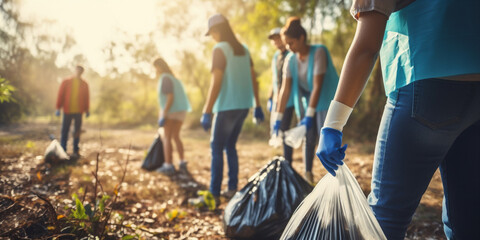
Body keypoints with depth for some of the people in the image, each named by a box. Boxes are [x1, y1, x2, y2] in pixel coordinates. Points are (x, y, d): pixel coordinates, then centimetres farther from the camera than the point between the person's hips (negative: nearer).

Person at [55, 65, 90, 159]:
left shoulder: (84, 84, 9)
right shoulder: (66, 82, 5)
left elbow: (87, 97, 10)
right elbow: (60, 95, 3)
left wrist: (87, 110, 8)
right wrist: (58, 108, -2)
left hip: (78, 111, 1)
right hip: (67, 111, -1)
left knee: (77, 132, 5)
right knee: (64, 131, 1)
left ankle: (76, 151, 11)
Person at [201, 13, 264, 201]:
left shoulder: (220, 49, -10)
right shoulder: (243, 49, 12)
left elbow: (216, 83, -17)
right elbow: (253, 79, 12)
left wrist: (207, 112, -16)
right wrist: (257, 106, 18)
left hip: (227, 106, -7)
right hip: (244, 105, 7)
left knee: (216, 147, 0)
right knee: (230, 146, 15)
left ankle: (214, 193, 0)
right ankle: (232, 189, 15)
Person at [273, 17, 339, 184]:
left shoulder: (318, 53, -19)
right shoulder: (290, 60, -3)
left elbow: (317, 86, -25)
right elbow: (285, 89, -6)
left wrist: (309, 116, -29)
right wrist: (278, 118, -11)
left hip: (325, 101, -5)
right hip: (306, 102, 5)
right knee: (309, 140, 7)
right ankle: (308, 176, 18)